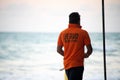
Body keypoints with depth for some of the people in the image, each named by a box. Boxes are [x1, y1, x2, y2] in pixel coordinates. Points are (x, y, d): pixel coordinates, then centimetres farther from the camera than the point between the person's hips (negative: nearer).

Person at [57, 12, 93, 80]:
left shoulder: (62, 33, 5)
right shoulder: (83, 33, -6)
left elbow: (59, 50, 10)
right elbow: (90, 50, -6)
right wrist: (85, 55, 16)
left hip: (67, 64, 5)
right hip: (77, 64, -5)